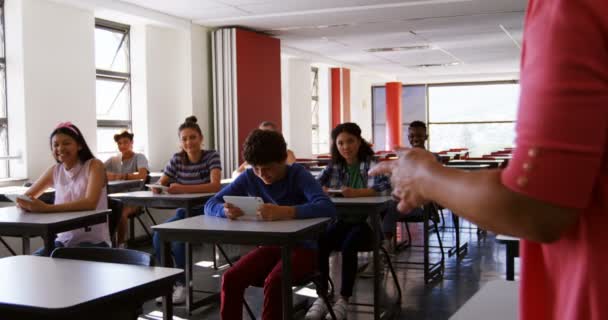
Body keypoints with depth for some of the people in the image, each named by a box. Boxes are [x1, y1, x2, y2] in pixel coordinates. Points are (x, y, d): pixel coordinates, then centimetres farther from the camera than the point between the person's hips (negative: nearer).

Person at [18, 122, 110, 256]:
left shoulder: (94, 165, -7)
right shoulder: (54, 170, 9)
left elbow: (90, 203, -22)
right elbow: (26, 197, 11)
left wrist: (47, 208, -30)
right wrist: (26, 204, -15)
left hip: (93, 241, -4)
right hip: (64, 240, 5)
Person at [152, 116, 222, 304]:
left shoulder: (211, 156, -11)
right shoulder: (177, 159, 3)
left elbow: (216, 186, -27)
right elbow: (160, 184, 4)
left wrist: (183, 189, -38)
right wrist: (157, 188, -23)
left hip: (205, 213, -5)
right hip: (184, 212, 5)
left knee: (178, 239, -29)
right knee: (159, 236, -21)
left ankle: (183, 284, -8)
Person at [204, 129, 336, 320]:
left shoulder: (298, 175, -14)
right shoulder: (249, 177, -2)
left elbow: (328, 208, -31)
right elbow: (210, 205, -1)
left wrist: (284, 212, -46)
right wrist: (226, 210, -26)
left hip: (302, 247, -4)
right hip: (269, 246, 4)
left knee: (273, 282, -33)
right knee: (230, 279, -21)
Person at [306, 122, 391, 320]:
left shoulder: (371, 164, -3)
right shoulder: (334, 166, 11)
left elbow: (385, 187, -20)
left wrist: (356, 193, -35)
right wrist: (324, 190, -22)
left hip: (367, 220, -4)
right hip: (342, 220, 4)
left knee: (348, 247, -31)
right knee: (320, 244, -24)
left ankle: (344, 299, -19)